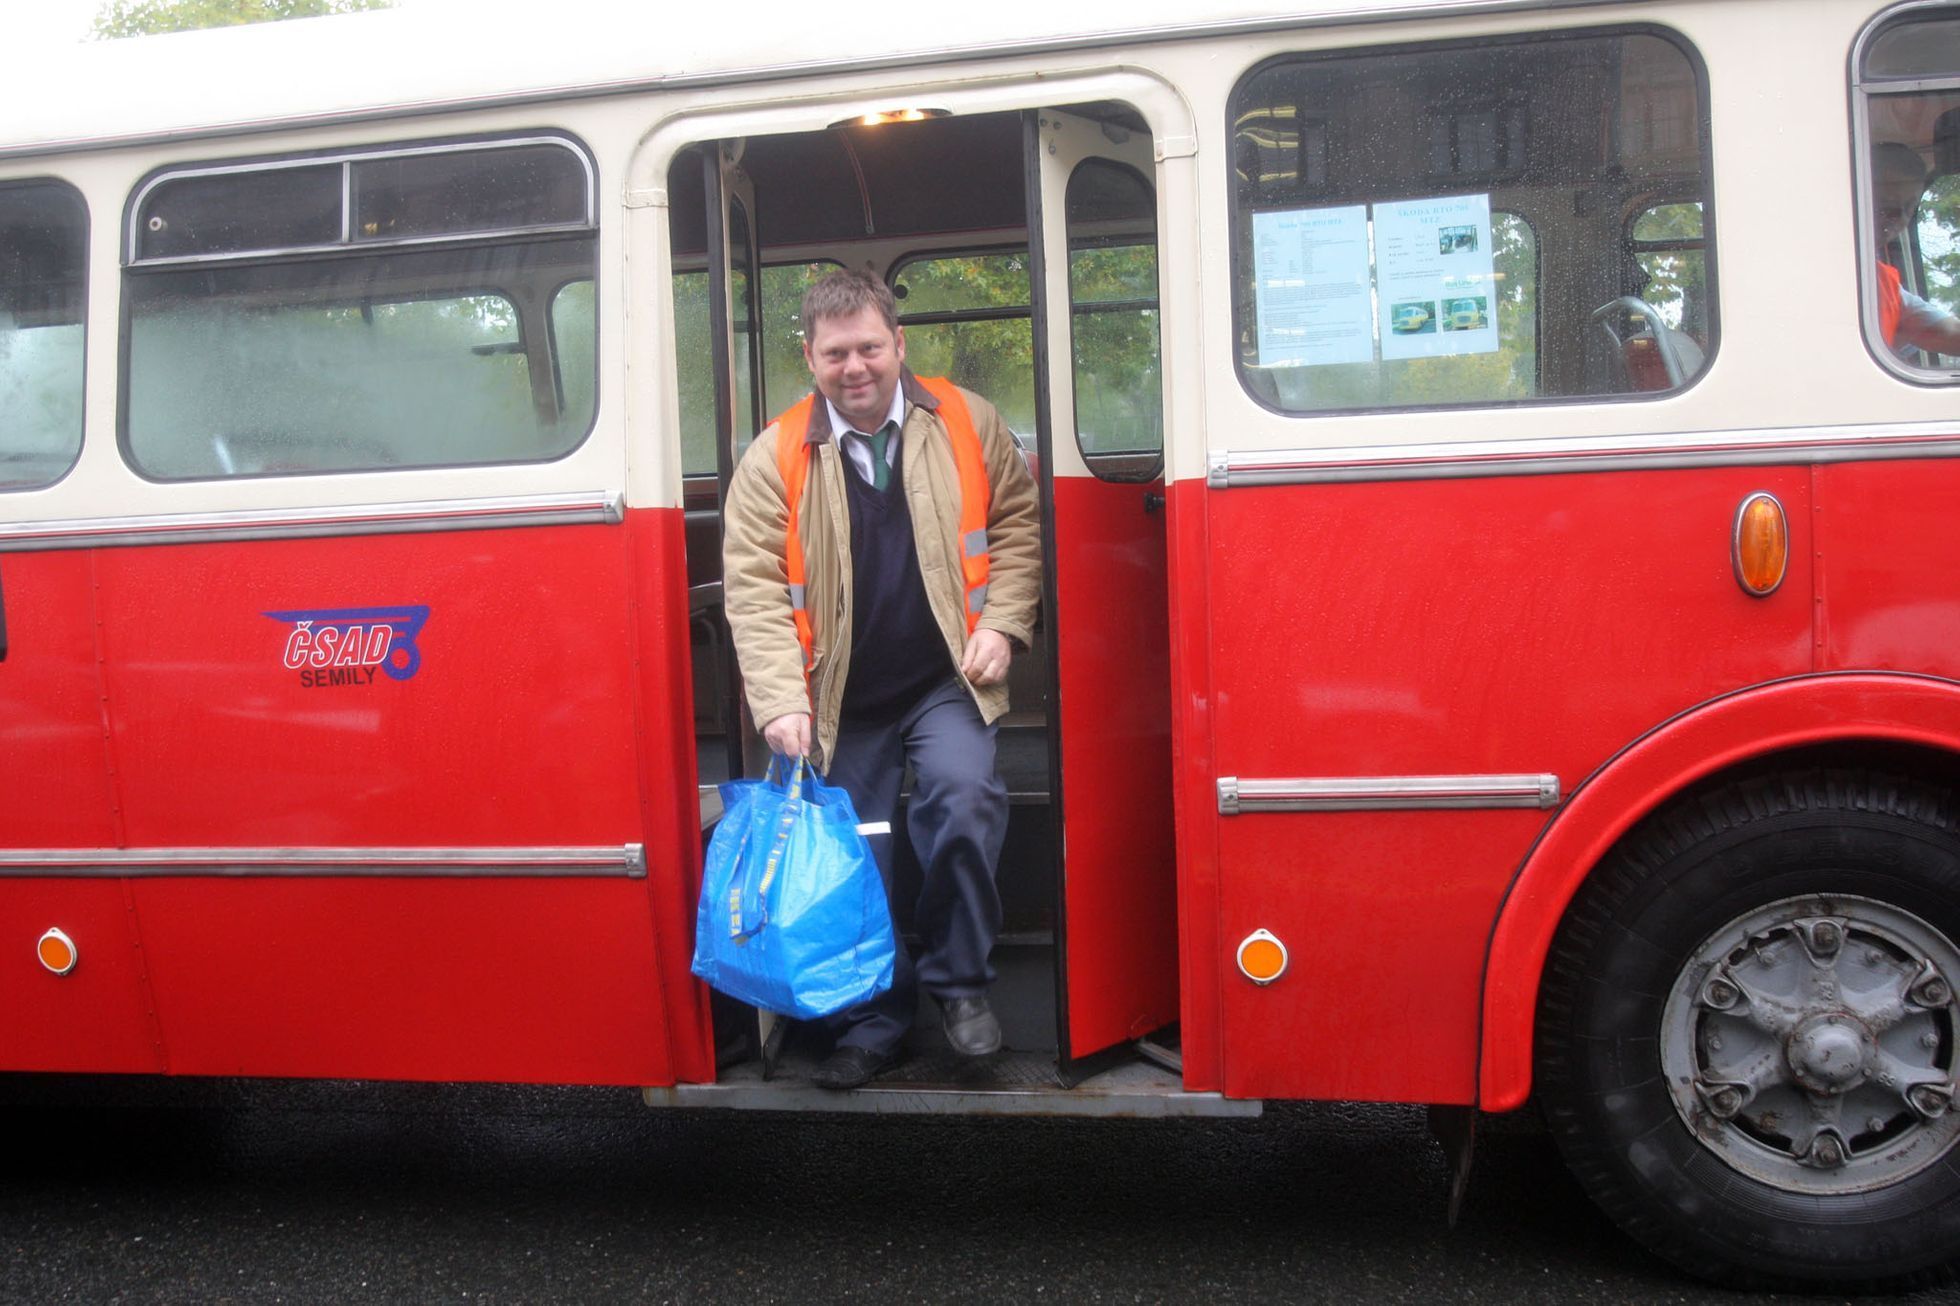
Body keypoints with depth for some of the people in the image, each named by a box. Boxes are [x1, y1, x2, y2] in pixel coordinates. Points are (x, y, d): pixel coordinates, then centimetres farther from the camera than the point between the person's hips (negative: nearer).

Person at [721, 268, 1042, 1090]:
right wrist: (780, 701, -17)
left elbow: (1018, 521, 9)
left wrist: (1002, 623, -5)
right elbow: (754, 588, -7)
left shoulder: (968, 424, 1)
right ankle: (871, 1029, 26)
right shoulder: (775, 458, -2)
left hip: (945, 684, -1)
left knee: (964, 800, -26)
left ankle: (957, 979, -3)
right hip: (842, 704, 1)